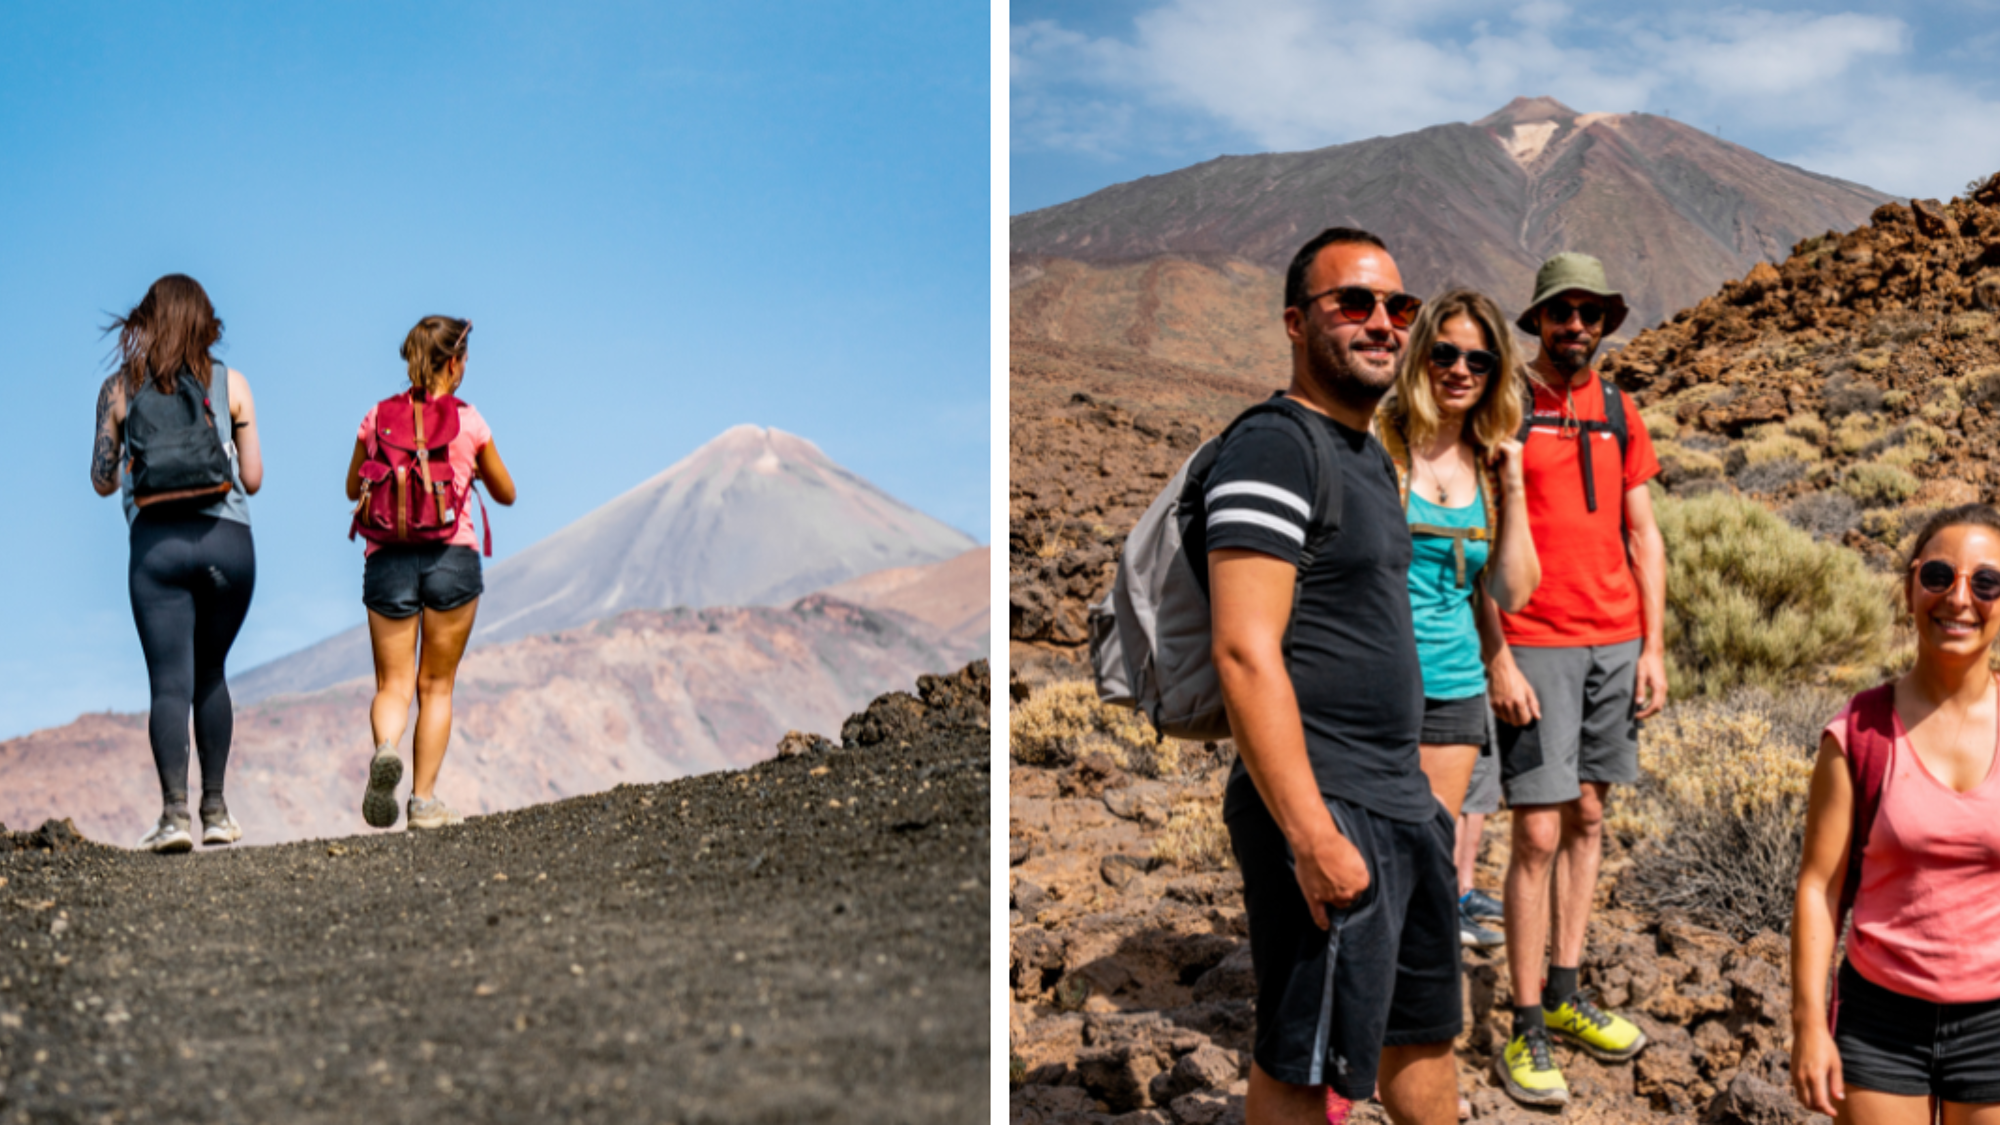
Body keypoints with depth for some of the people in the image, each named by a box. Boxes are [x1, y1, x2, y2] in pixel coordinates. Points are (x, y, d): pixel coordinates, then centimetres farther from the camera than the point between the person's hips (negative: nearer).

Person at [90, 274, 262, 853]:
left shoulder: (119, 389, 5)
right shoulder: (231, 384, 5)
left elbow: (103, 480, 9)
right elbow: (252, 478, 6)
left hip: (156, 541, -1)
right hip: (226, 539, 1)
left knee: (169, 682, -2)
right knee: (209, 674, 16)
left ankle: (174, 813, -16)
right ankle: (215, 809, 19)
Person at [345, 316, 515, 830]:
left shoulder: (377, 417, 4)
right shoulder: (468, 421, -1)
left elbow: (353, 489, 18)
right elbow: (506, 494, 12)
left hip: (388, 557, 1)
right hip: (452, 557, -1)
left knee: (393, 684, 6)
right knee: (436, 686, 10)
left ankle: (385, 750, -25)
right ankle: (423, 800, 8)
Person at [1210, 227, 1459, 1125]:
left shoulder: (1373, 457, 16)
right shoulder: (1274, 451, -14)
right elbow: (1245, 652, -22)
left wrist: (1409, 787, 19)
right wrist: (1310, 833, -26)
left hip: (1404, 798, 9)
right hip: (1324, 808, -9)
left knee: (1425, 1027, 20)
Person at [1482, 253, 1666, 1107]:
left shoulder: (1620, 414, 11)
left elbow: (1643, 536, 13)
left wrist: (1654, 645, 6)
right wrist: (1498, 659, -13)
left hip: (1615, 642, 6)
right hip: (1535, 646, -5)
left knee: (1587, 819, 11)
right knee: (1538, 834, -6)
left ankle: (1564, 994, 23)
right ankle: (1526, 1031, 2)